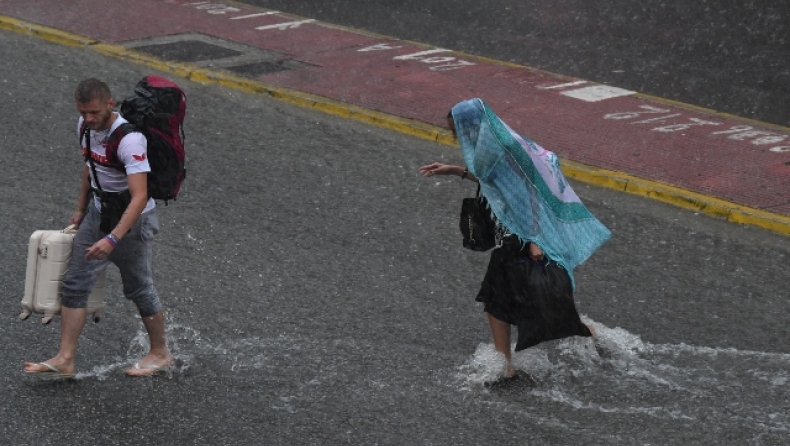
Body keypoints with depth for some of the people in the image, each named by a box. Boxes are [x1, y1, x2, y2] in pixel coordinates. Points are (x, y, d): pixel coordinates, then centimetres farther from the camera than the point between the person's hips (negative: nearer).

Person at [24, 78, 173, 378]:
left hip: (131, 218, -7)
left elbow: (139, 197, -35)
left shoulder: (129, 139, -30)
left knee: (139, 288, 6)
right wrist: (81, 208, 23)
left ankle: (160, 354, 26)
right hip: (98, 213, 8)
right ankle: (64, 360, 4)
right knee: (75, 283, 2)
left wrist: (113, 239, -43)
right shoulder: (86, 126, -4)